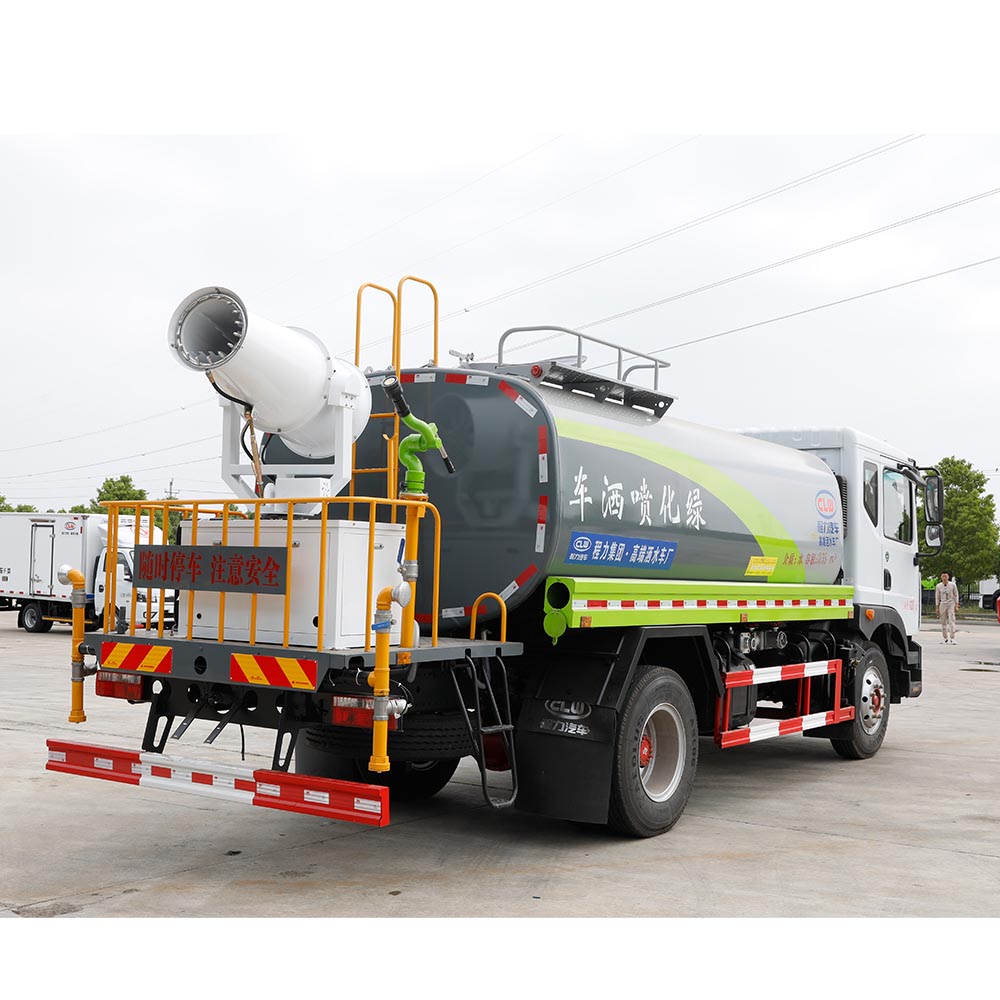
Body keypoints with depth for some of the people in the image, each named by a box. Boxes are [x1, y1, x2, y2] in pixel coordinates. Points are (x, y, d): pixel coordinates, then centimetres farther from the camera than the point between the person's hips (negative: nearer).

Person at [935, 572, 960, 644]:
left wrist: (956, 604, -1)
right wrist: (937, 607, 7)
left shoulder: (952, 585, 0)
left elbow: (956, 595, 7)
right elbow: (937, 597, 9)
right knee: (943, 622, 6)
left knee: (951, 621, -11)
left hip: (951, 604, -2)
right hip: (942, 604, 2)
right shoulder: (938, 586, 4)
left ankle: (952, 639, -15)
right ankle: (945, 638, 19)